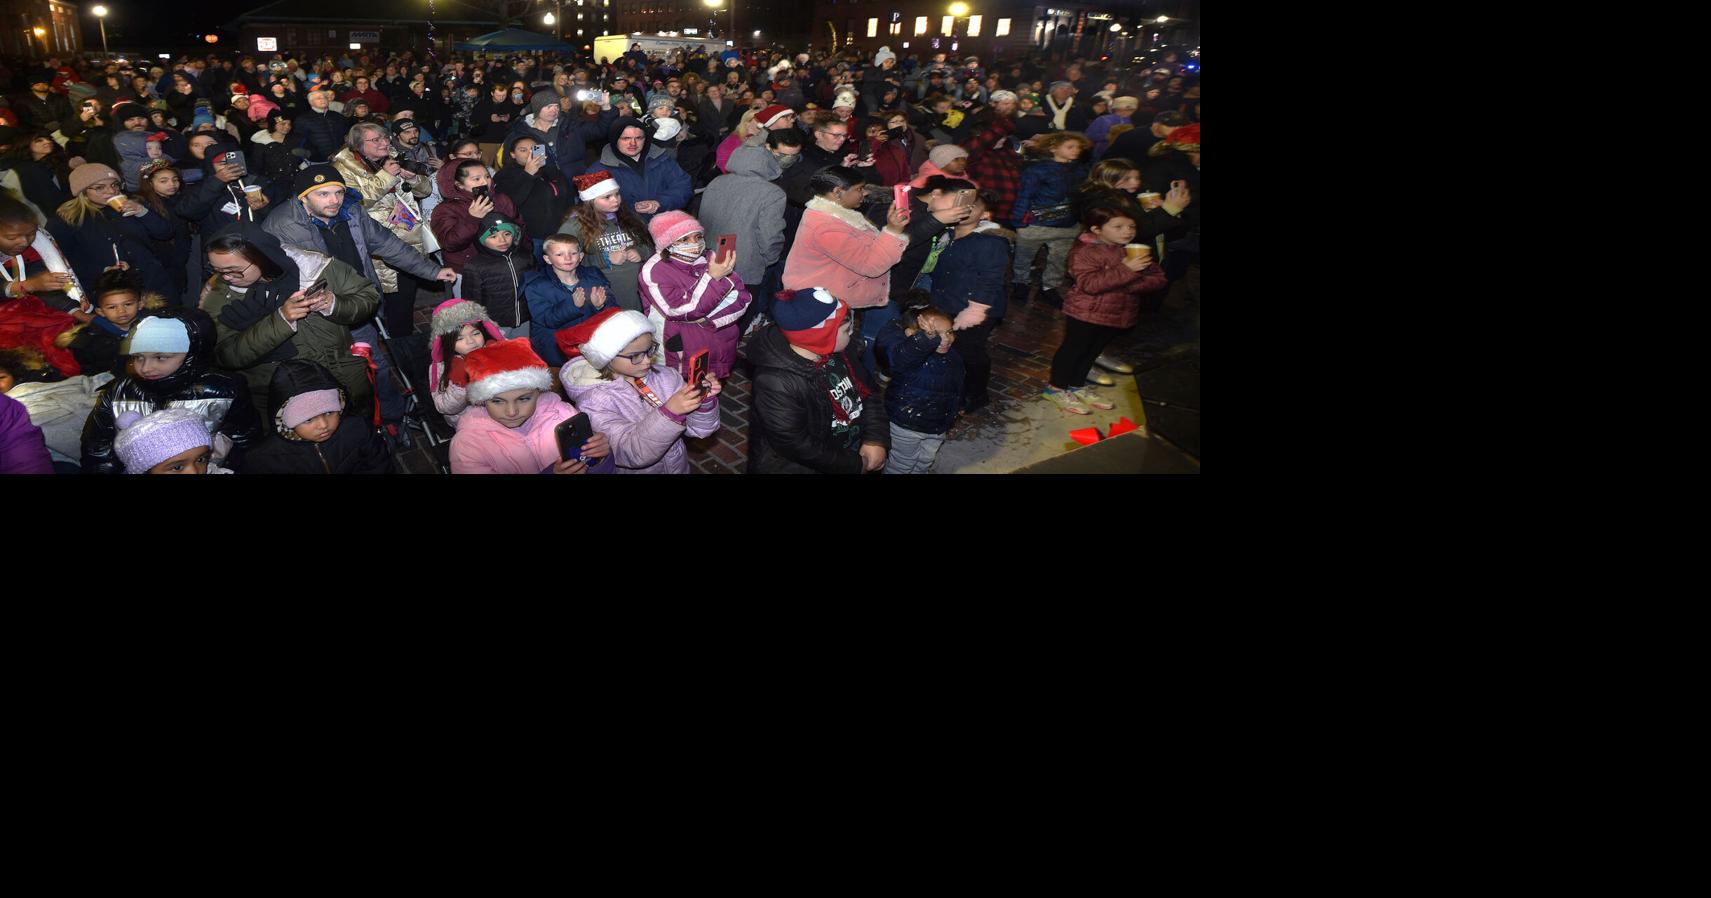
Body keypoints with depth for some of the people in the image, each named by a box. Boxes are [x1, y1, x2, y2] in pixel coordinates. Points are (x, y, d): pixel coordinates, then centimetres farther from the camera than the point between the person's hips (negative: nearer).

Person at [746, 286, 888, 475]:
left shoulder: (837, 350, -9)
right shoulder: (777, 383, -31)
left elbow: (866, 391, 2)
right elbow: (797, 445, -27)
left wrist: (876, 439, -11)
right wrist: (855, 465, -19)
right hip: (800, 467, -6)